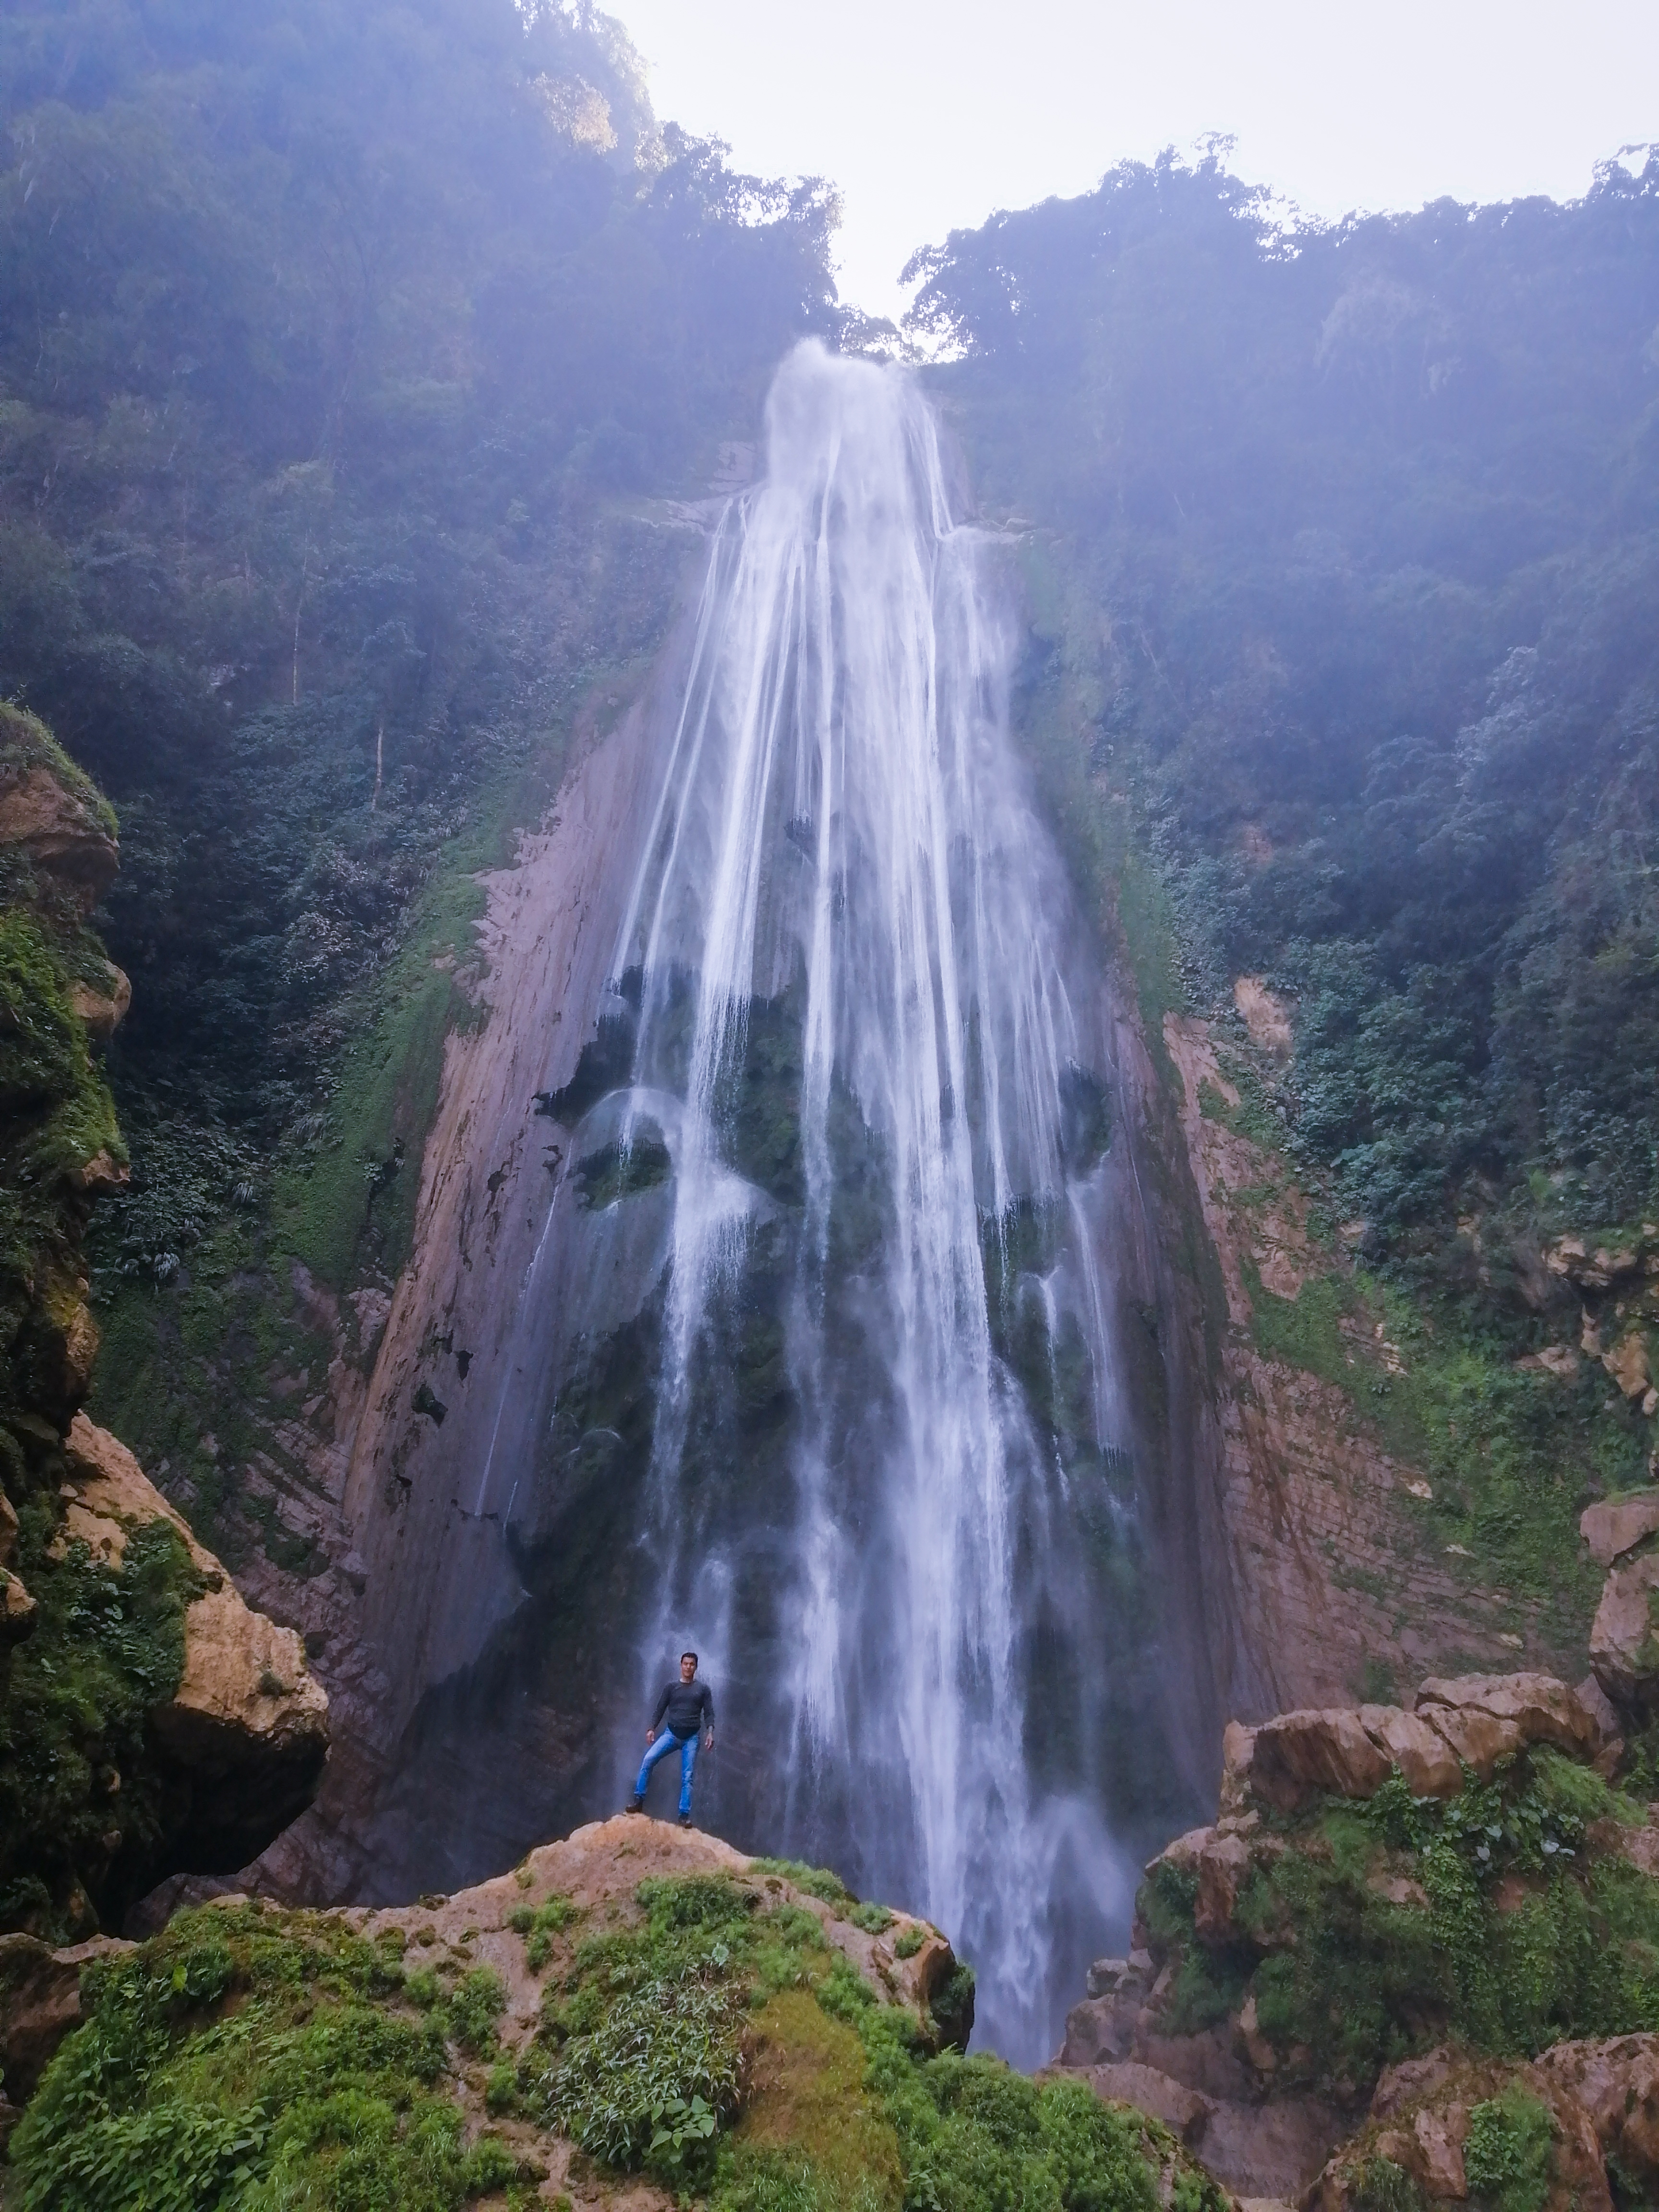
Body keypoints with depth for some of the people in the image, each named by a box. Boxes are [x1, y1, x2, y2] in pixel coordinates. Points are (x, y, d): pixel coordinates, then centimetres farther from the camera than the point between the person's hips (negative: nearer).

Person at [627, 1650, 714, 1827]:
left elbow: (709, 1713, 4)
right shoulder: (671, 1687, 8)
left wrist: (710, 1732, -11)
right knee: (648, 1760, -19)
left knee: (687, 1777, -4)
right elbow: (660, 1710, 7)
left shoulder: (703, 1689, 8)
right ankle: (638, 1800, -11)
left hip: (691, 1738, 0)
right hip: (671, 1733, 0)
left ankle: (684, 1815, 0)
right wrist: (652, 1729, -5)